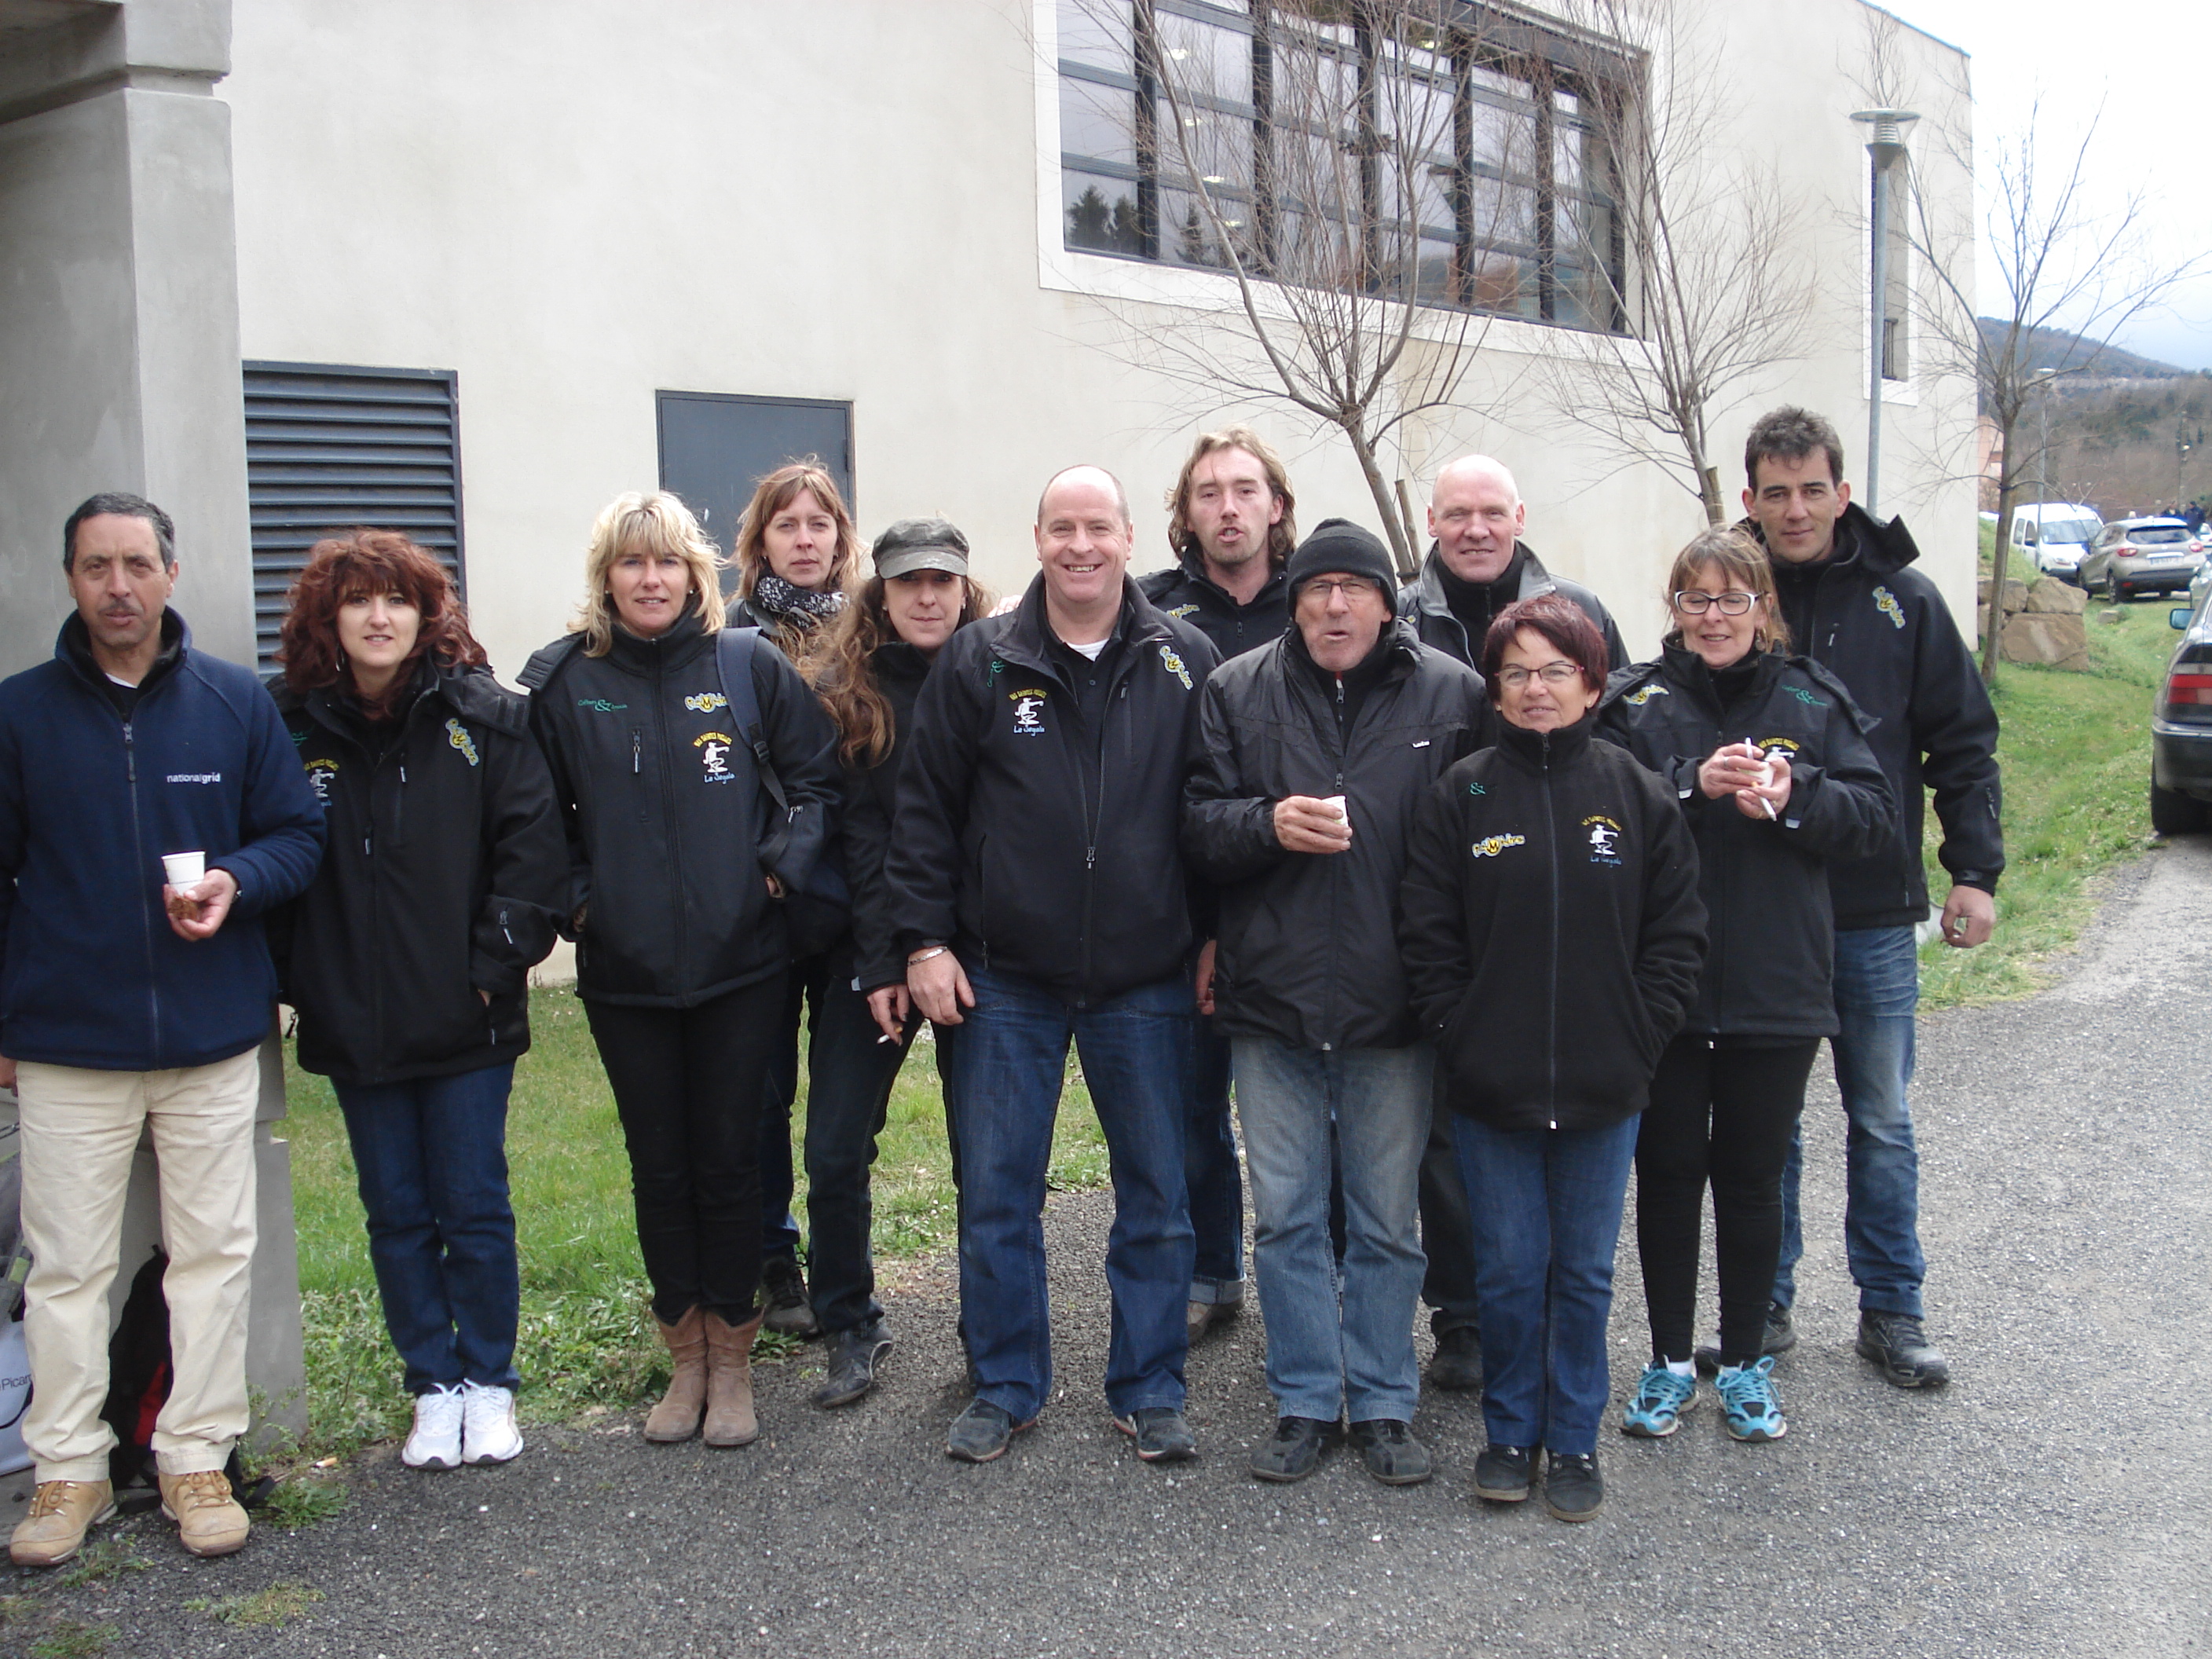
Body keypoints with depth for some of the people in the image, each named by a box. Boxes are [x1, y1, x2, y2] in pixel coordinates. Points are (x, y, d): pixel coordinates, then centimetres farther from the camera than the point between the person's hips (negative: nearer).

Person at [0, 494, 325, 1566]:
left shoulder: (237, 703, 2)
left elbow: (300, 833, 8)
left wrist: (236, 881, -14)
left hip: (212, 1039, 1)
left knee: (214, 1251, 7)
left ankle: (196, 1459, 19)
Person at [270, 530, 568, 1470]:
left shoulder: (484, 717, -3)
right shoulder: (292, 726, 2)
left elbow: (534, 847, -5)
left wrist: (497, 963, -11)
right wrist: (288, 979, -4)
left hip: (466, 1021, -2)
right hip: (354, 1027, 2)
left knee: (475, 1208, 6)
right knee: (396, 1216, 11)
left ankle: (490, 1384, 23)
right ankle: (434, 1386, 25)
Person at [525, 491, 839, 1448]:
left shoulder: (749, 666, -1)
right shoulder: (564, 681, 0)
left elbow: (817, 776, 6)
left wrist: (785, 864, -5)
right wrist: (574, 897, -3)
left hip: (740, 963, -1)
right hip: (623, 973, 1)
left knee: (729, 1161, 6)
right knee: (659, 1168, 10)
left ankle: (732, 1361, 20)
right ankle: (685, 1359, 25)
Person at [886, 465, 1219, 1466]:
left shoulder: (1185, 664, 2)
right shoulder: (979, 662, 0)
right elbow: (924, 808, 3)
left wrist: (1217, 939, 3)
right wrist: (925, 938, -3)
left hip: (1145, 981, 0)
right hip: (1005, 980, 0)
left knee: (1157, 1197, 8)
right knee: (995, 1195, 6)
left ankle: (1149, 1391, 23)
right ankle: (1006, 1387, 22)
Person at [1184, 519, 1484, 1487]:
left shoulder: (1454, 696, 0)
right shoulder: (1238, 691, 4)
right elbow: (1197, 826, 3)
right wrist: (1267, 823, -18)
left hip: (1394, 1005, -1)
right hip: (1272, 1002, 1)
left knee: (1387, 1221, 10)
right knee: (1286, 1216, 9)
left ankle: (1384, 1405, 24)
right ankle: (1305, 1404, 23)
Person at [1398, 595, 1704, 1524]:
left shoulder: (1638, 794, 1)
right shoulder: (1460, 796, 0)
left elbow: (1677, 934, 3)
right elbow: (1426, 935, 0)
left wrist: (1636, 1039, -6)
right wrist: (1461, 1034, -8)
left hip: (1604, 1091, 1)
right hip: (1489, 1089, 0)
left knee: (1585, 1272, 10)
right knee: (1508, 1268, 8)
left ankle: (1574, 1441, 25)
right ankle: (1510, 1432, 25)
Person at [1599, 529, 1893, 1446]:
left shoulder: (1813, 700, 5)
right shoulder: (1635, 702, 0)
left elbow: (1874, 813, 0)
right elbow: (1602, 820, -11)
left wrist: (1795, 796, -17)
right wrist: (1693, 785, -24)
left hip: (1777, 988, 1)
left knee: (1752, 1179, 10)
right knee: (1666, 1172, 8)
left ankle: (1746, 1363, 25)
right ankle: (1670, 1361, 23)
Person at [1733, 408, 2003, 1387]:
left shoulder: (1901, 599, 0)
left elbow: (1963, 743, 4)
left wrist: (1975, 871, -2)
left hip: (1875, 913, 0)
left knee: (1882, 1121, 10)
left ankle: (1891, 1311, 22)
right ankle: (1764, 1304, 23)